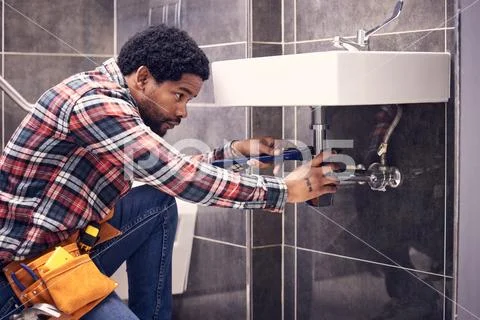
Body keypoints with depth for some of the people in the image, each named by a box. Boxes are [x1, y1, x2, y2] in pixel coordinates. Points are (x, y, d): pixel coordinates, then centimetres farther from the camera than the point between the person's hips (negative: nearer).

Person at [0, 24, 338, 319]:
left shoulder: (114, 102, 8)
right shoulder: (95, 101, -21)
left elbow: (169, 170, 19)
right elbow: (181, 179, -25)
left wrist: (236, 150, 10)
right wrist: (284, 190, -17)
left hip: (68, 244, 10)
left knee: (160, 203, 9)